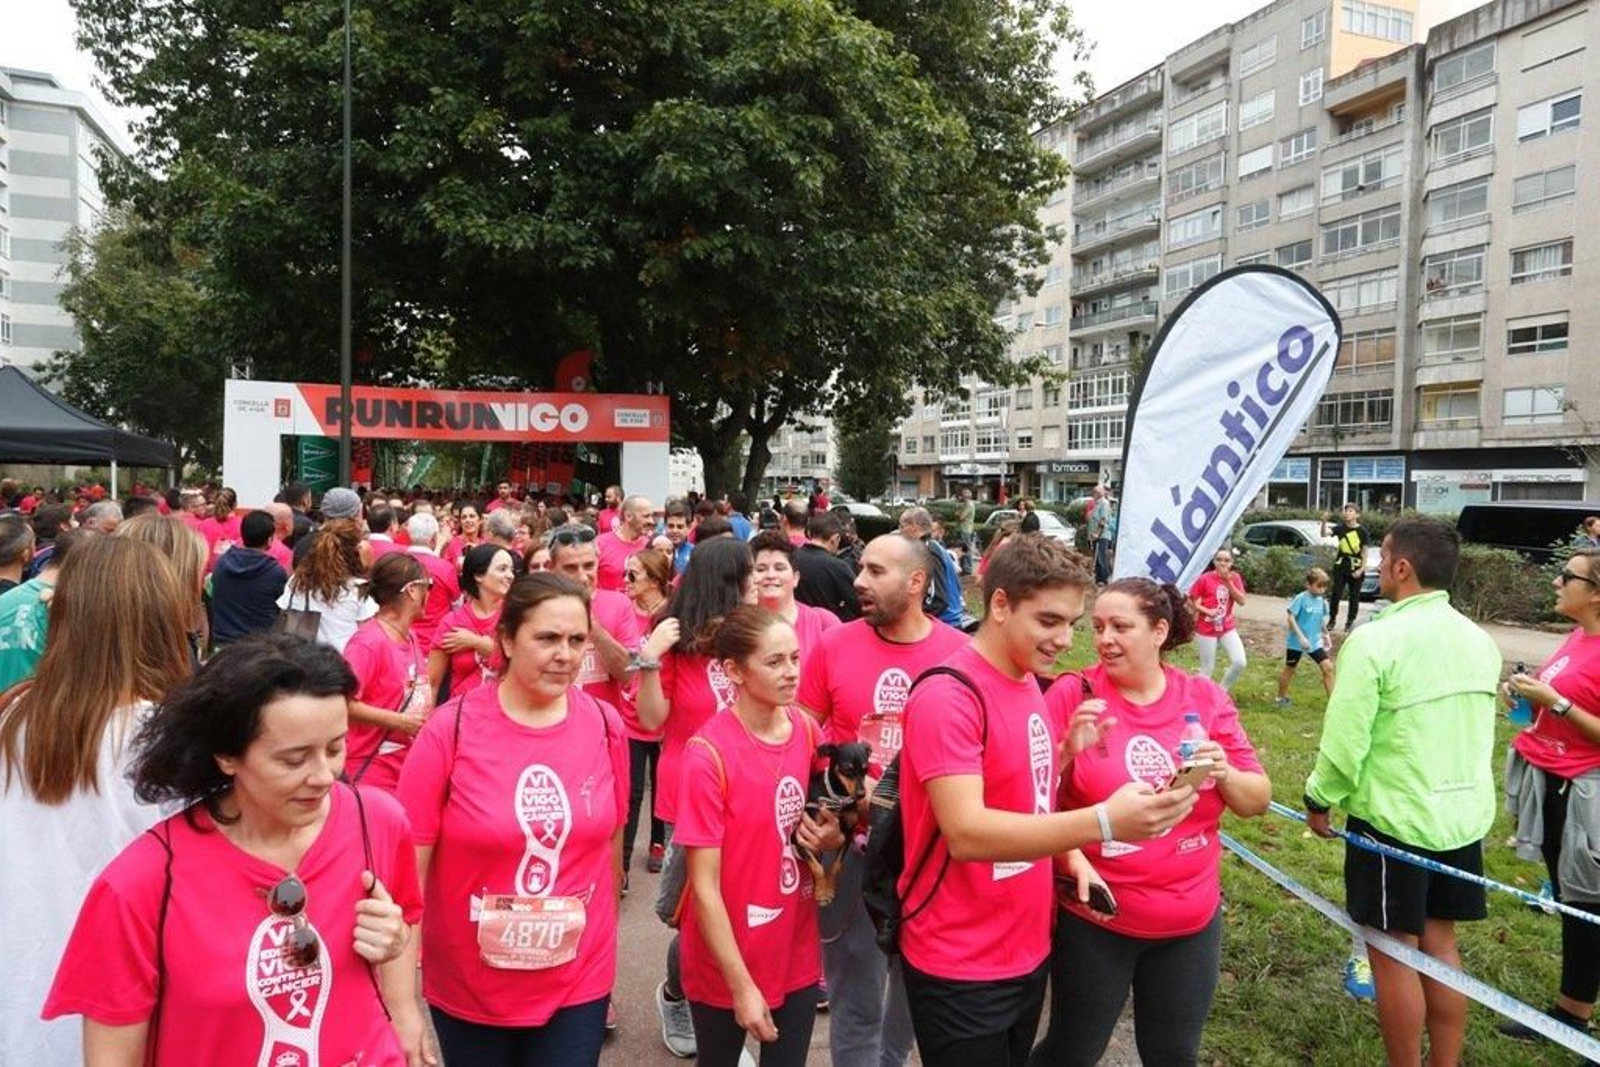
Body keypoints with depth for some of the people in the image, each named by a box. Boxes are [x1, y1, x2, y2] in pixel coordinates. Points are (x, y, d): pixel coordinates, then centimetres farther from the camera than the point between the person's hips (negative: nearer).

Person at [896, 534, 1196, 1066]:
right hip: (961, 969, -8)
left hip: (1029, 951, 8)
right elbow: (965, 834, -31)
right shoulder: (947, 697, -23)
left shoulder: (1028, 683, 5)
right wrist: (1103, 822, -39)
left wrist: (1073, 855, 0)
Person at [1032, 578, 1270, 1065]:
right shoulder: (1073, 694, -13)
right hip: (1094, 918, -3)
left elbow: (1258, 801, 1)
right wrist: (1068, 750, -29)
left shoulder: (1206, 699, -4)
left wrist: (1224, 774, -19)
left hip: (1191, 920, 3)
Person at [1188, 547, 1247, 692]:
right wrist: (1206, 611, -20)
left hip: (1228, 628, 4)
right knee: (1207, 668, 3)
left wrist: (1228, 582, -19)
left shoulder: (1235, 577, 0)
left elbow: (1241, 601, -10)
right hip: (1206, 629, -4)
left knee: (1240, 662, -8)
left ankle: (1222, 691, 16)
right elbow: (1190, 601, -6)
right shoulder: (1205, 579, -11)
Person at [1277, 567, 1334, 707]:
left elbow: (1321, 621, 15)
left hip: (1315, 642, 5)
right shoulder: (1301, 598, -18)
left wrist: (1326, 636, 18)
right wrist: (1301, 637, -23)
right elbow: (1291, 618, -19)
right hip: (1296, 642, -5)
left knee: (1328, 667, -6)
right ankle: (1282, 697, 28)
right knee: (1289, 669, 11)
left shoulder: (1322, 601, 1)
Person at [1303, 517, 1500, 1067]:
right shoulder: (1479, 640, 3)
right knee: (1439, 944, 18)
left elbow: (1344, 741, -18)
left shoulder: (1375, 640, -20)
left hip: (1392, 818, -7)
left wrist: (1320, 800, -2)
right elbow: (1478, 730, 13)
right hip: (1464, 814, 7)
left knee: (1394, 954, 7)